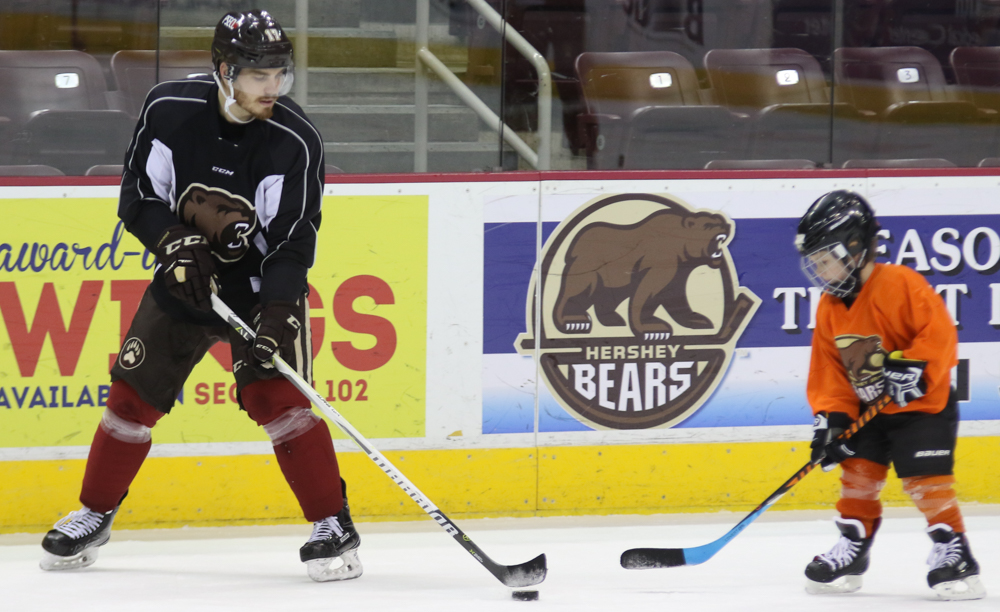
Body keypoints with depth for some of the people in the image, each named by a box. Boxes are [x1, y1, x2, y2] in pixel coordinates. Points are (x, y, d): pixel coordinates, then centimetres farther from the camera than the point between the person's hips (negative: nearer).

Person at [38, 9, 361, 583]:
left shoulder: (296, 140, -21)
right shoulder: (169, 110, -15)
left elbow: (294, 240, -21)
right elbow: (138, 197, -5)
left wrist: (276, 312, -32)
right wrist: (177, 243, -21)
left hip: (264, 284, -3)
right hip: (187, 276, 3)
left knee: (277, 395, -19)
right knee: (134, 392, 4)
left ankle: (334, 525, -11)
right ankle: (94, 515, 22)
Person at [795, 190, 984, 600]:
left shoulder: (899, 284, -20)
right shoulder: (829, 308, 4)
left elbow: (938, 332, -24)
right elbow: (827, 371, 5)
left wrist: (912, 367, -33)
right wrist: (829, 420, -5)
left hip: (923, 404, -7)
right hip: (868, 409, 7)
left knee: (925, 478, -13)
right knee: (858, 473, 5)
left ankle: (954, 554, -6)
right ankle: (852, 548, 18)